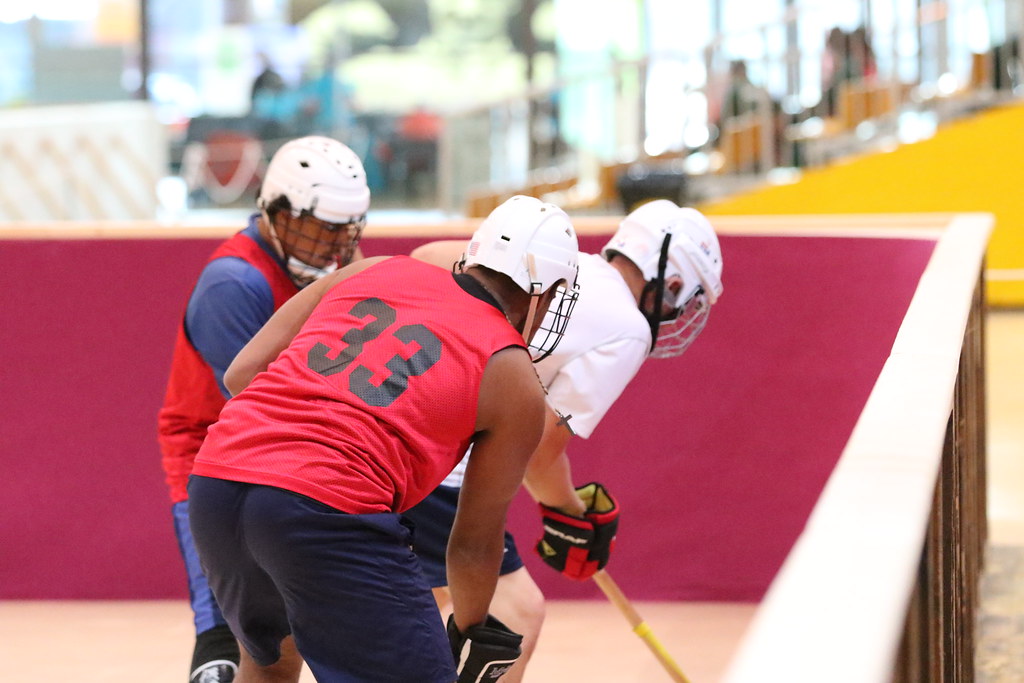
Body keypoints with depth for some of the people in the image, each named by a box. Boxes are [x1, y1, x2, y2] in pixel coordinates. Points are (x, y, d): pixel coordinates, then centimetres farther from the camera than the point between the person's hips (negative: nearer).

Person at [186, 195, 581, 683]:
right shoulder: (516, 385, 8)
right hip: (331, 506, -6)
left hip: (214, 478, 6)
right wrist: (470, 633, 32)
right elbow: (475, 542, 14)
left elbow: (241, 373, 16)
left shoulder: (372, 272, 19)